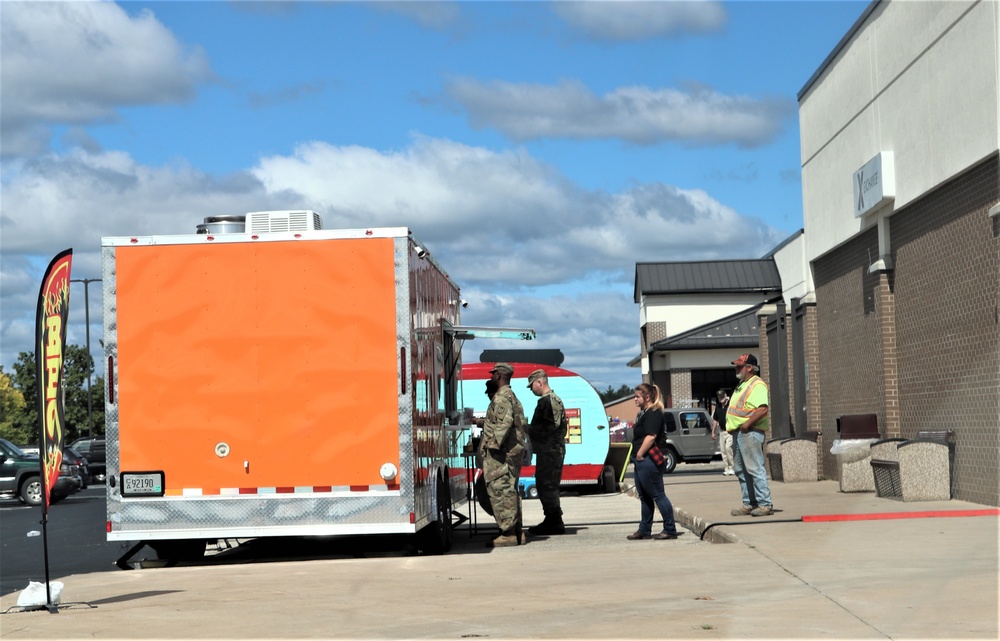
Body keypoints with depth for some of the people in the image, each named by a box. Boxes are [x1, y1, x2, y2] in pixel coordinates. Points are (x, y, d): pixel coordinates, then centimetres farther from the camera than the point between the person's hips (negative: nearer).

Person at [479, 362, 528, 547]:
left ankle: (508, 533, -12)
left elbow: (505, 422, -23)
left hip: (501, 453, -11)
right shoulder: (512, 396, 21)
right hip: (514, 450, 11)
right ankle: (516, 532, 15)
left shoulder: (501, 397, -11)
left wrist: (495, 444, -24)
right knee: (510, 491, 13)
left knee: (501, 491, -10)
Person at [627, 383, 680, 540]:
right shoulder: (644, 413, 19)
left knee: (658, 495, -7)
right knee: (645, 497, 15)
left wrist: (639, 455, -20)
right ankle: (644, 530, 21)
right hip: (642, 462, 11)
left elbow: (651, 437, -25)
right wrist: (637, 457, 14)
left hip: (648, 461, -11)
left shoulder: (653, 414, -14)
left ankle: (670, 530, -3)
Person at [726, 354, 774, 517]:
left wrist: (747, 424, -22)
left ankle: (765, 504, -7)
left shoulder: (757, 385, -12)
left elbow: (763, 409, -24)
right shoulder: (742, 385, 19)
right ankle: (749, 503, 18)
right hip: (738, 432, 10)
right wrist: (733, 427, 13)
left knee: (755, 469, -9)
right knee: (740, 470, 12)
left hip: (750, 432, -10)